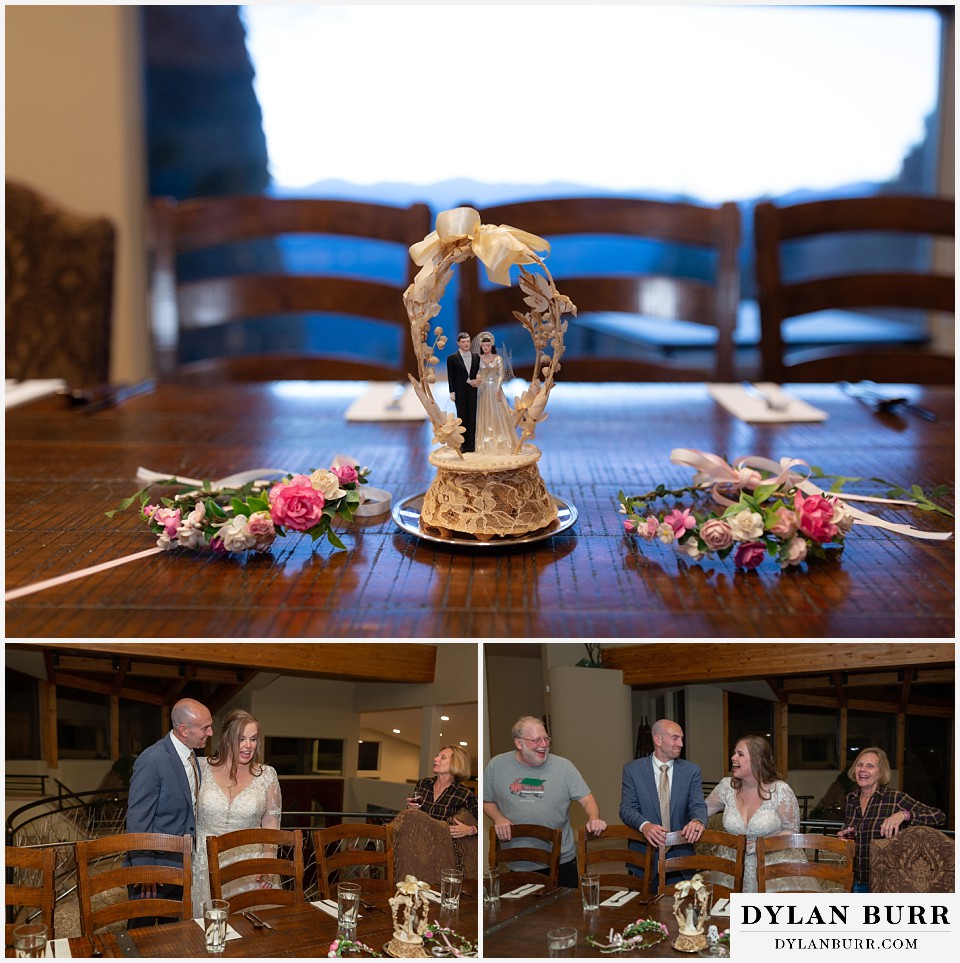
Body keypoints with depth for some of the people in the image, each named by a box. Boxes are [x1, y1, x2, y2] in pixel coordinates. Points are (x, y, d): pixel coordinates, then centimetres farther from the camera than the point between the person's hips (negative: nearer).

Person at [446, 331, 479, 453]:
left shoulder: (476, 357, 7)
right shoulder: (452, 358, -2)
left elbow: (478, 373, 13)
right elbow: (451, 377, -3)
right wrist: (452, 392, -7)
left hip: (473, 391, 3)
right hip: (460, 392, -2)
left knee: (472, 418, 3)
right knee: (462, 417, 2)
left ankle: (471, 444, 8)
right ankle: (463, 444, 6)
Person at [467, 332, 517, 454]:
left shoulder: (498, 358, 2)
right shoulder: (479, 358, 7)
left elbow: (501, 375, -2)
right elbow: (478, 374, 6)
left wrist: (498, 389, -13)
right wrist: (477, 381, -16)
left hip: (495, 388, -2)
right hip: (483, 389, 2)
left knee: (497, 414, -3)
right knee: (484, 415, 2)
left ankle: (500, 442, 1)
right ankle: (486, 443, 7)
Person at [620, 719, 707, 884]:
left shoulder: (691, 770, 2)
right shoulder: (632, 770, -2)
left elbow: (698, 805, -5)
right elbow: (627, 809, -8)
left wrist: (698, 821, -29)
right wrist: (644, 825, -29)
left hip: (681, 853, 1)